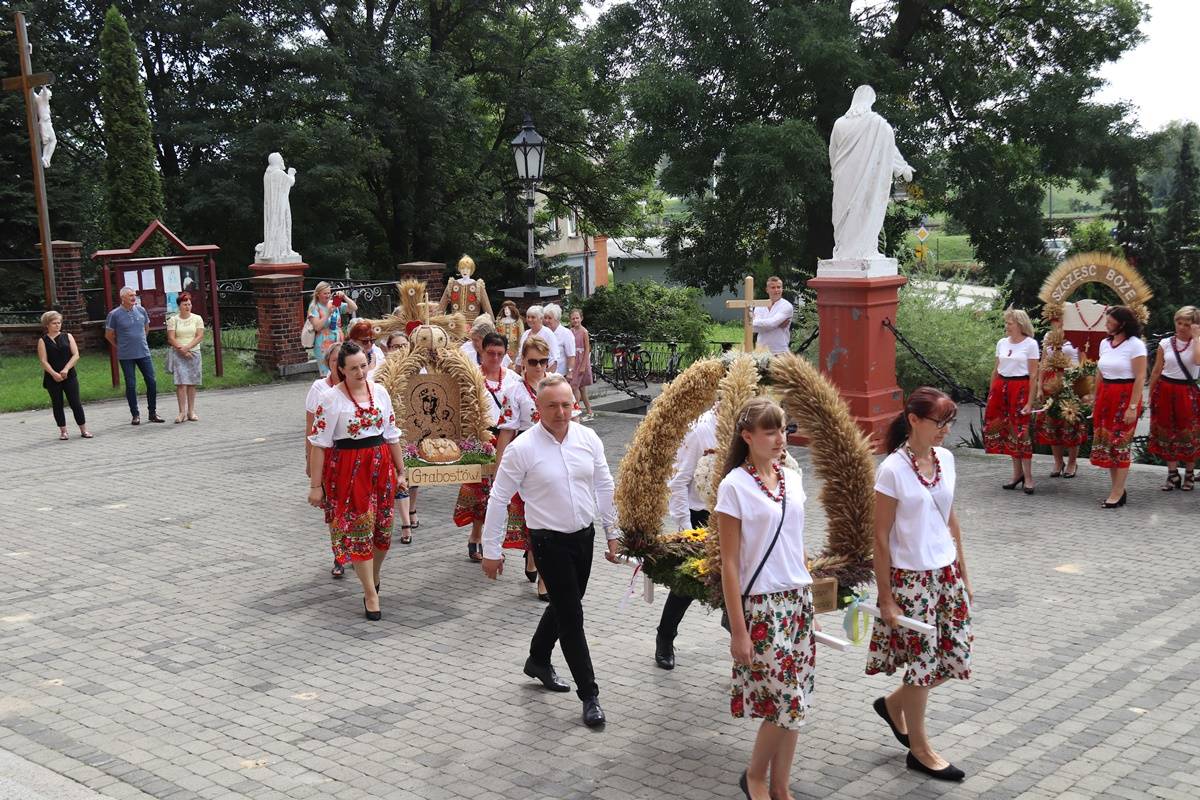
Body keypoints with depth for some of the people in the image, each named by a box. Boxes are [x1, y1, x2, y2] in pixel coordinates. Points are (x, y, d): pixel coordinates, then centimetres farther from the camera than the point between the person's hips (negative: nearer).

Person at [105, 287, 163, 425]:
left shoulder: (141, 310, 4)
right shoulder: (114, 314, -7)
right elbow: (109, 335, 3)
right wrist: (121, 346, 11)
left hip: (144, 353, 3)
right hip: (126, 356, -3)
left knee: (151, 382, 2)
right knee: (131, 385, 1)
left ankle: (153, 413, 14)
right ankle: (135, 415, 11)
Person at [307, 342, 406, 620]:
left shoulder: (379, 392, 4)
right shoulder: (331, 398, -10)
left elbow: (392, 435, 12)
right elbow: (319, 443, -10)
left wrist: (400, 471, 13)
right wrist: (315, 485, -11)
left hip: (381, 466, 5)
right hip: (348, 470, -5)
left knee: (382, 529, 11)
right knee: (358, 531, -2)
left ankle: (373, 577, 36)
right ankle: (371, 594, 7)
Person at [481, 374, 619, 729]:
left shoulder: (588, 439, -2)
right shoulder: (522, 448, -15)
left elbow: (605, 487, 8)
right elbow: (499, 499, -8)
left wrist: (613, 533, 8)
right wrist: (490, 550, -6)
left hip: (584, 536, 5)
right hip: (549, 541, -5)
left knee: (564, 606, 20)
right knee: (571, 616, -3)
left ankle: (538, 661, 45)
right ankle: (589, 695, 7)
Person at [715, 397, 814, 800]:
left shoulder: (792, 479, 7)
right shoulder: (734, 486, -11)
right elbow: (729, 563, -11)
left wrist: (810, 604, 13)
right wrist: (738, 629, -12)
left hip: (798, 600, 6)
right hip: (761, 605, -6)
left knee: (795, 705, 8)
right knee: (787, 705, -4)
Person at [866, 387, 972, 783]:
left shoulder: (945, 459, 3)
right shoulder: (892, 469, -16)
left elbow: (951, 521, 12)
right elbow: (881, 537, -13)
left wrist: (963, 575, 14)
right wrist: (885, 597, -12)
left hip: (946, 572, 7)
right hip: (910, 577, -7)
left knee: (954, 657, 10)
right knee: (922, 661, 4)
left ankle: (894, 704, 34)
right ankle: (920, 749, 22)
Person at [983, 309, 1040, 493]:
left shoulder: (1031, 344, -4)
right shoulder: (1002, 343, 10)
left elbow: (1033, 375, -6)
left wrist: (1030, 402, -11)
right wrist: (991, 395, 11)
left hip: (1020, 389, -5)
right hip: (1001, 387, 5)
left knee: (1021, 431, -5)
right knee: (1007, 431, 6)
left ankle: (1028, 476, 2)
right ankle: (1017, 472, 17)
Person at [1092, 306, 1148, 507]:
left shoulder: (1135, 345, -10)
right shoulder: (1104, 343, 10)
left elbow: (1140, 378, -13)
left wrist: (1133, 407, -17)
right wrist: (1096, 402, 13)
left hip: (1125, 397, -7)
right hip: (1105, 397, 7)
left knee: (1121, 444, -3)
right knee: (1105, 443, 8)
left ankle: (1117, 494, 2)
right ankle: (1117, 489, 18)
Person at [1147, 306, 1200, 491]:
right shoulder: (1165, 343, 3)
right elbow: (1156, 371, 8)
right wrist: (1151, 394, 8)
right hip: (1165, 391, 3)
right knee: (1167, 432, 6)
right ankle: (1172, 474, 14)